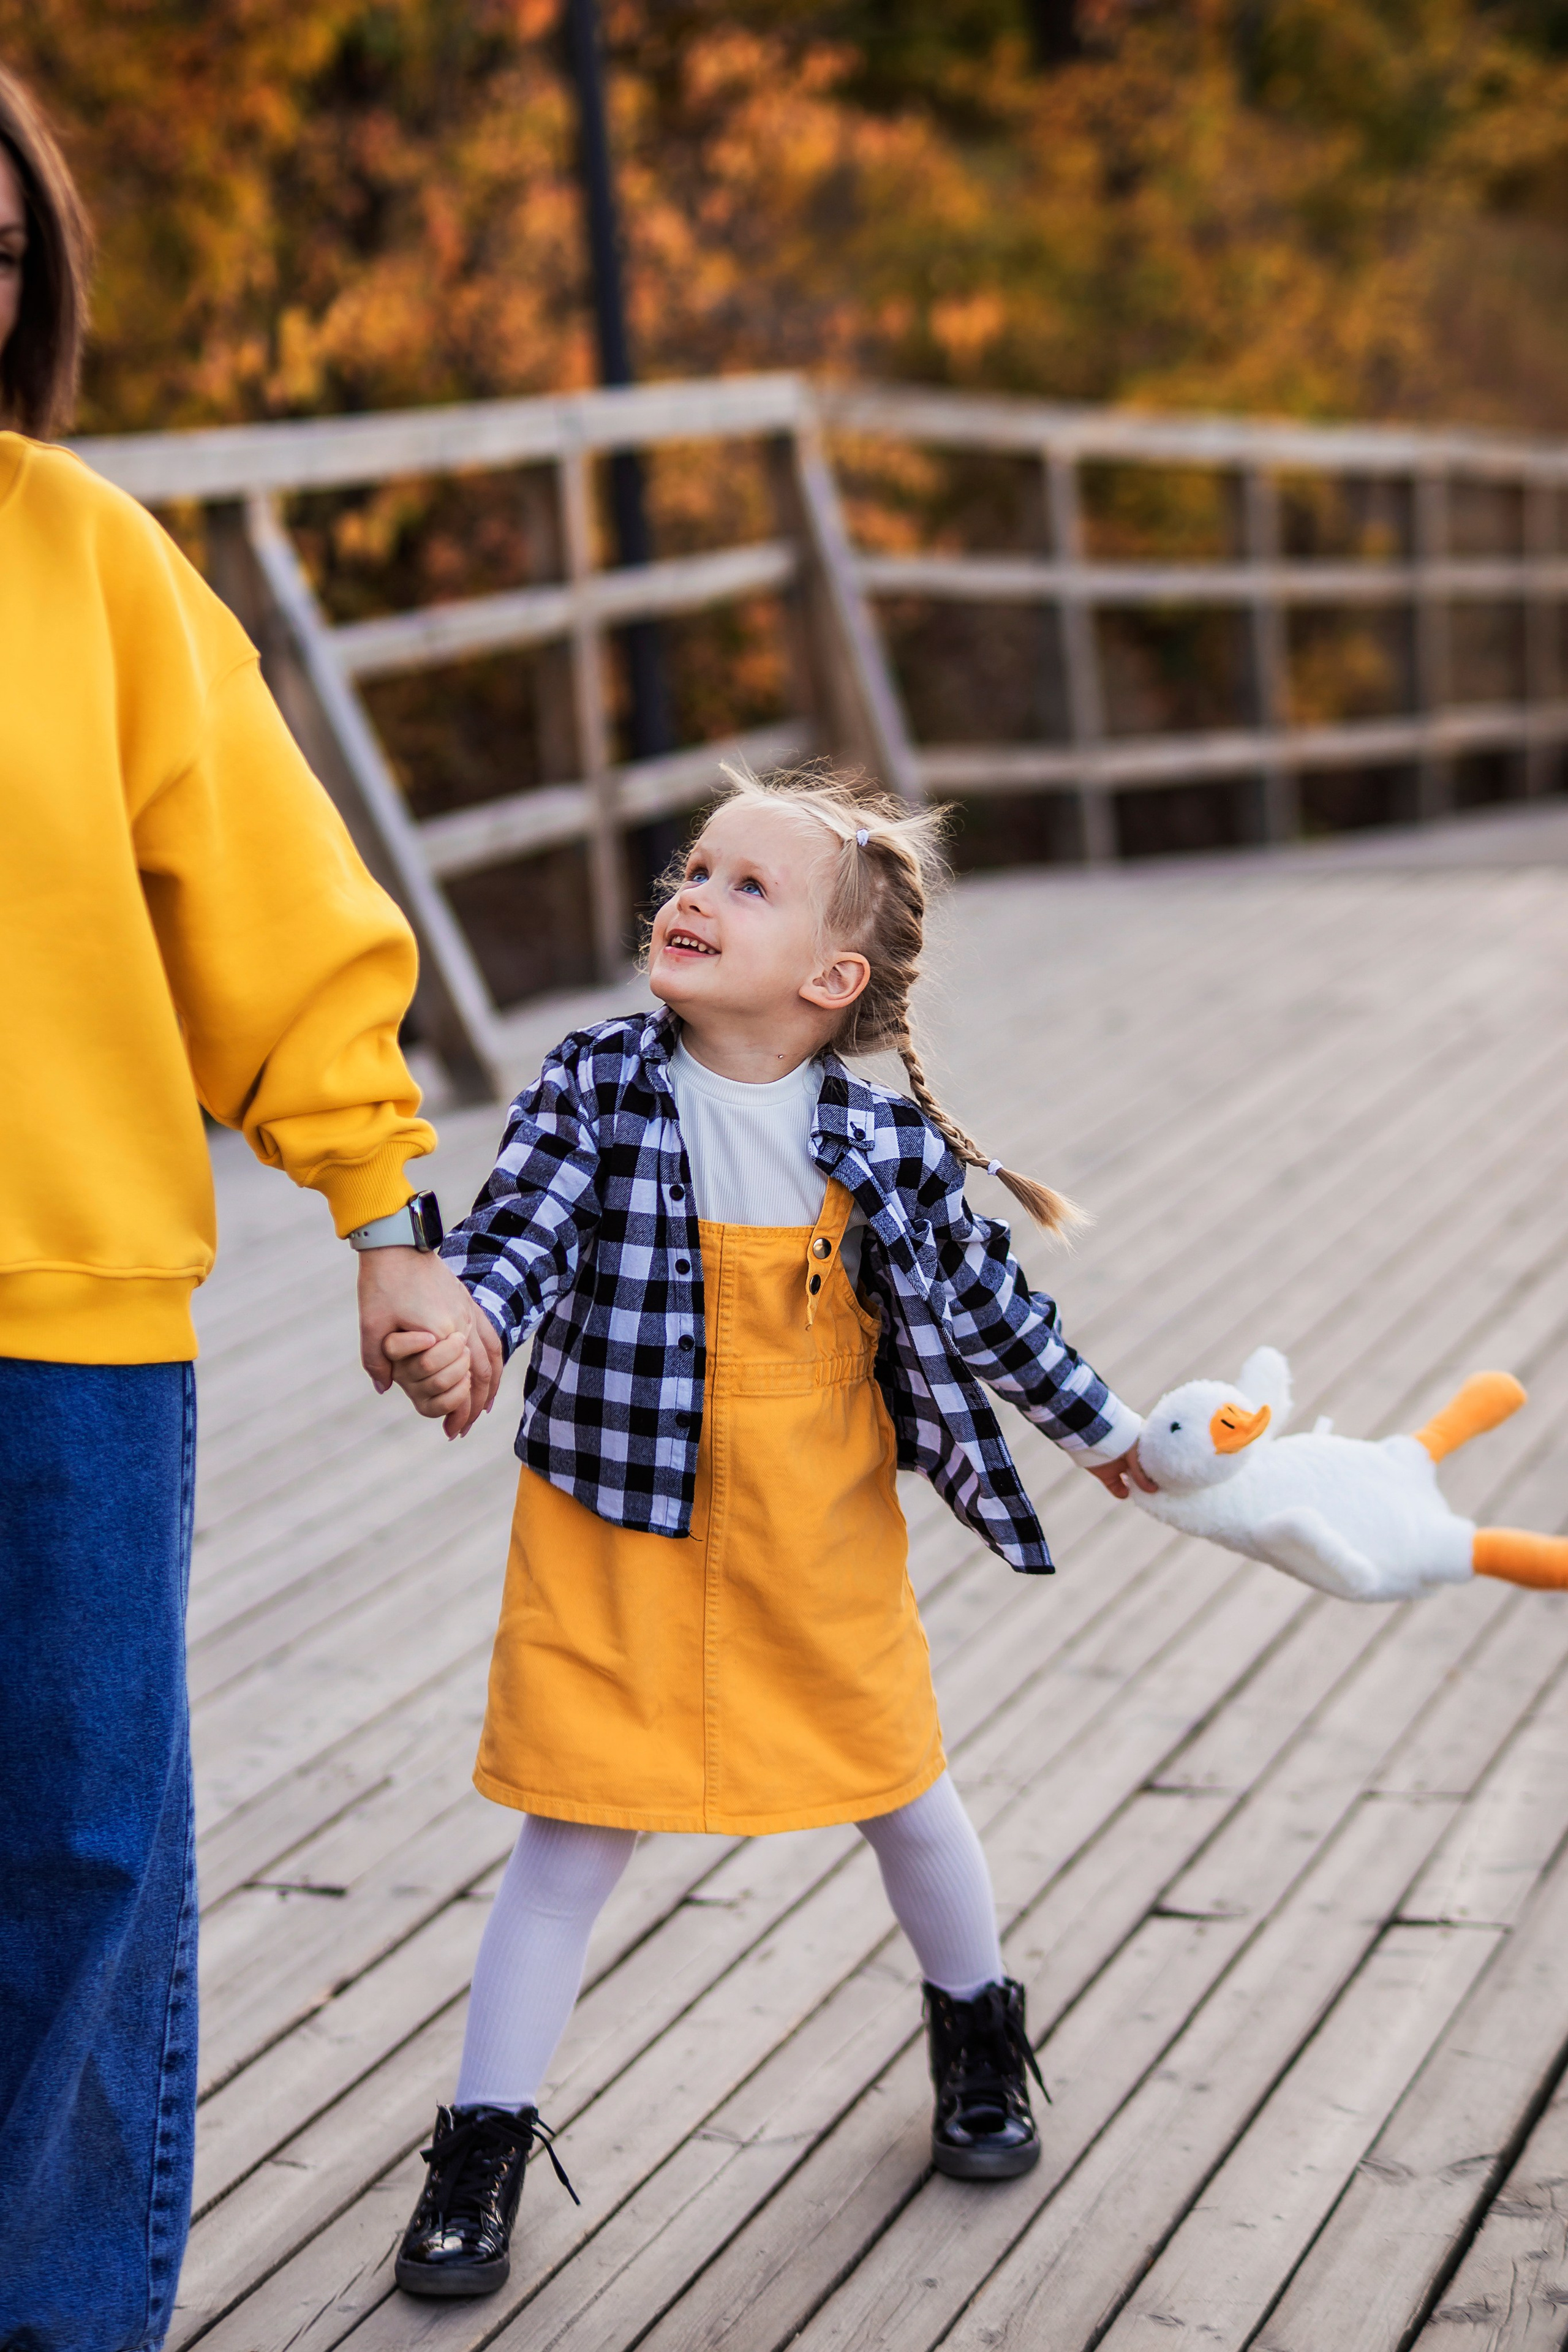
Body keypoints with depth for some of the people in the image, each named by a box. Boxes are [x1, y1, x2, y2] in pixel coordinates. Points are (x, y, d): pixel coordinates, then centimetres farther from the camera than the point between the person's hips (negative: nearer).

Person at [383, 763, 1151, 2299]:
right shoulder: (598, 1089, -11)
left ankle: (978, 2033, 45)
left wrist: (1100, 1427, 17)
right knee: (574, 1834, -1)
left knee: (899, 1790, 17)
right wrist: (462, 1333, -44)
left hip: (822, 1544, 1)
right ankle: (482, 2146, 12)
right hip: (616, 1537, -1)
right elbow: (520, 1231, -21)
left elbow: (978, 1297, 5)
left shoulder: (885, 1139, -9)